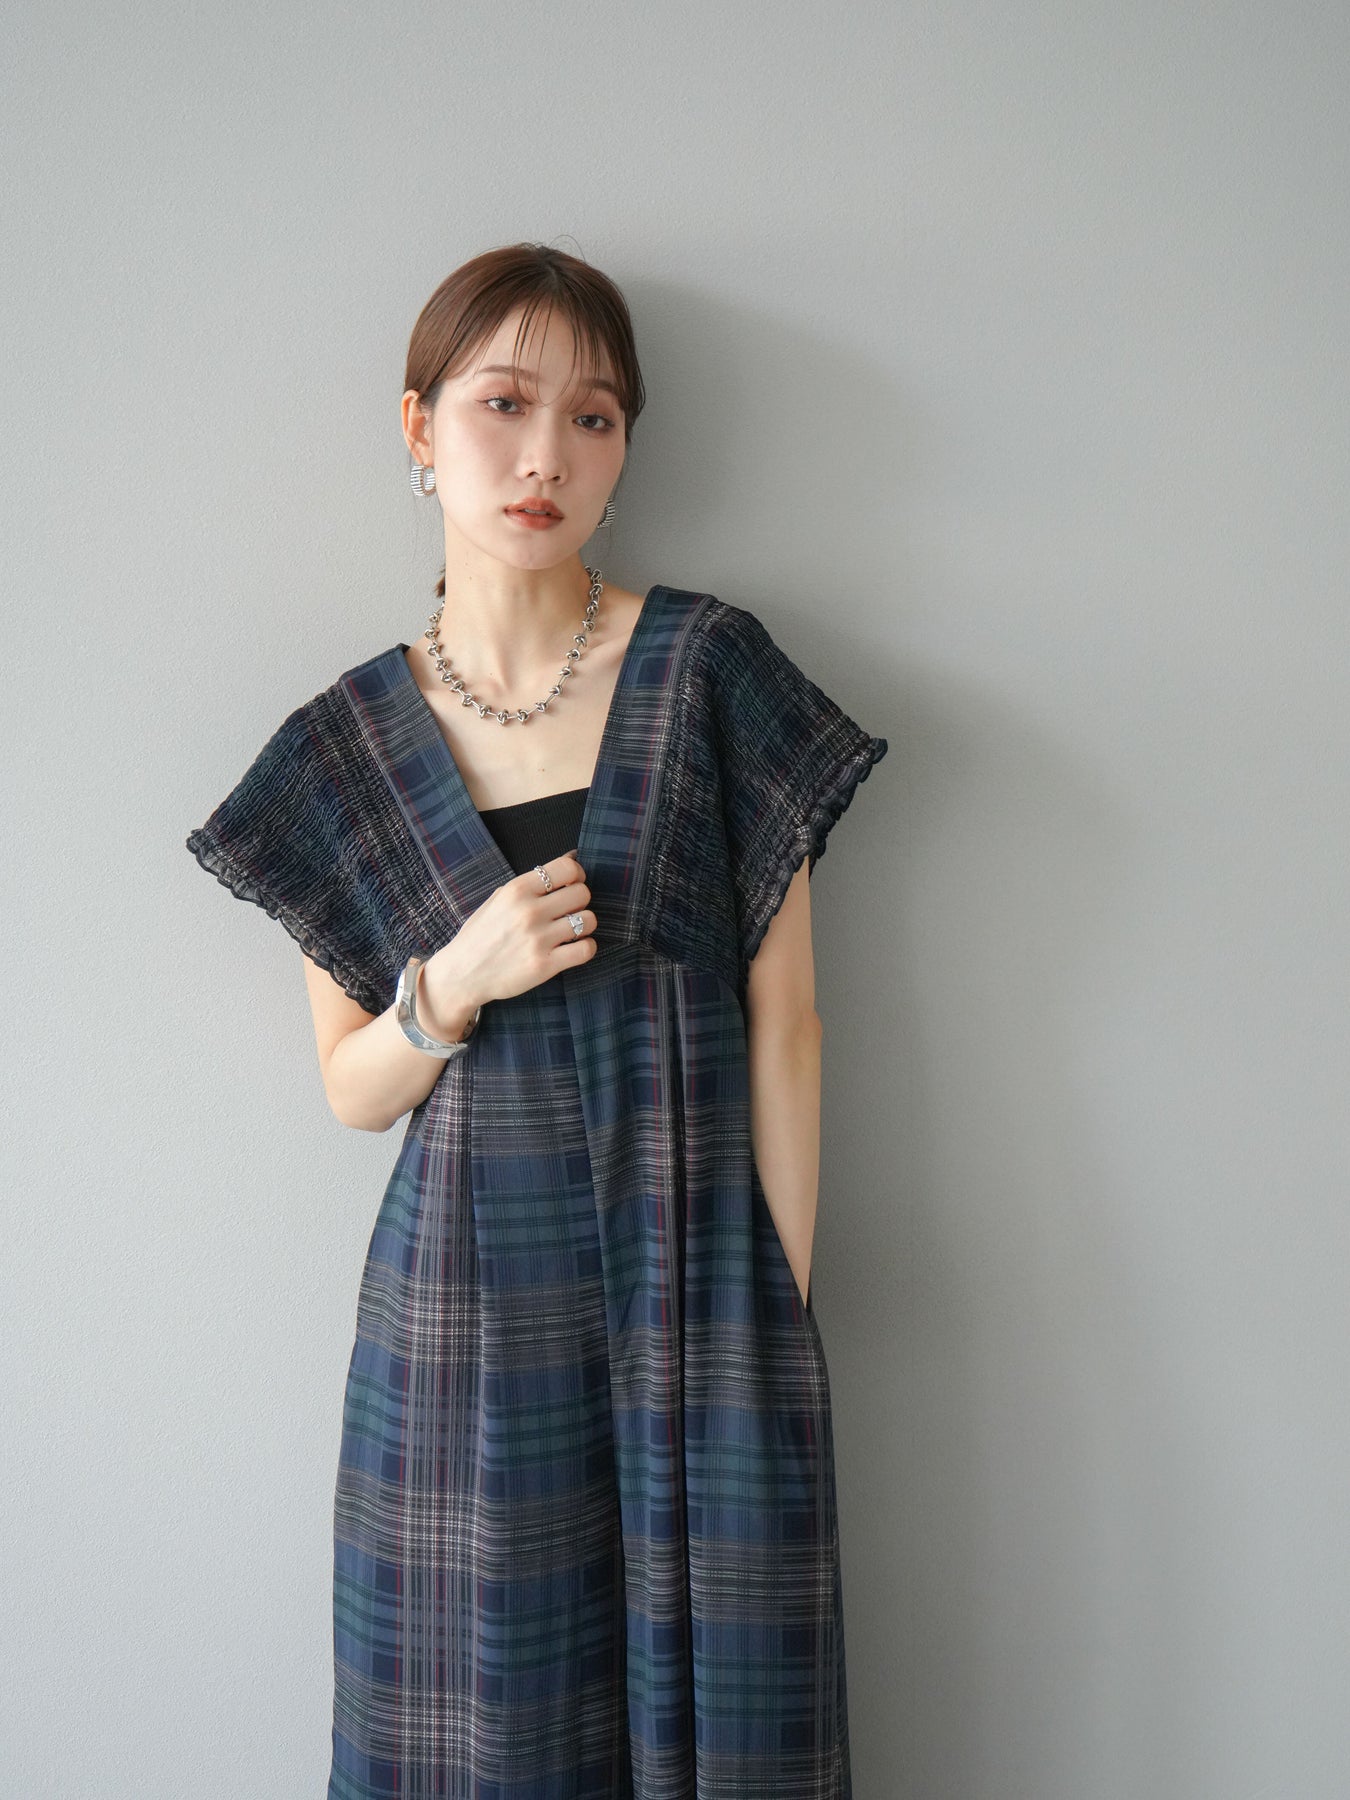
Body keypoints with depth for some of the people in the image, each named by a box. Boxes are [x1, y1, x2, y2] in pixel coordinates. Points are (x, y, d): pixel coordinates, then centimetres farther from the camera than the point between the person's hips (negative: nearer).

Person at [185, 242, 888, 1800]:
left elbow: (781, 1024, -2)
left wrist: (785, 1309, -4)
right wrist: (458, 985, -13)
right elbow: (351, 1090, 7)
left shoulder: (711, 672, -3)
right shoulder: (352, 741, 3)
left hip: (700, 1283, -1)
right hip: (466, 1305, 1)